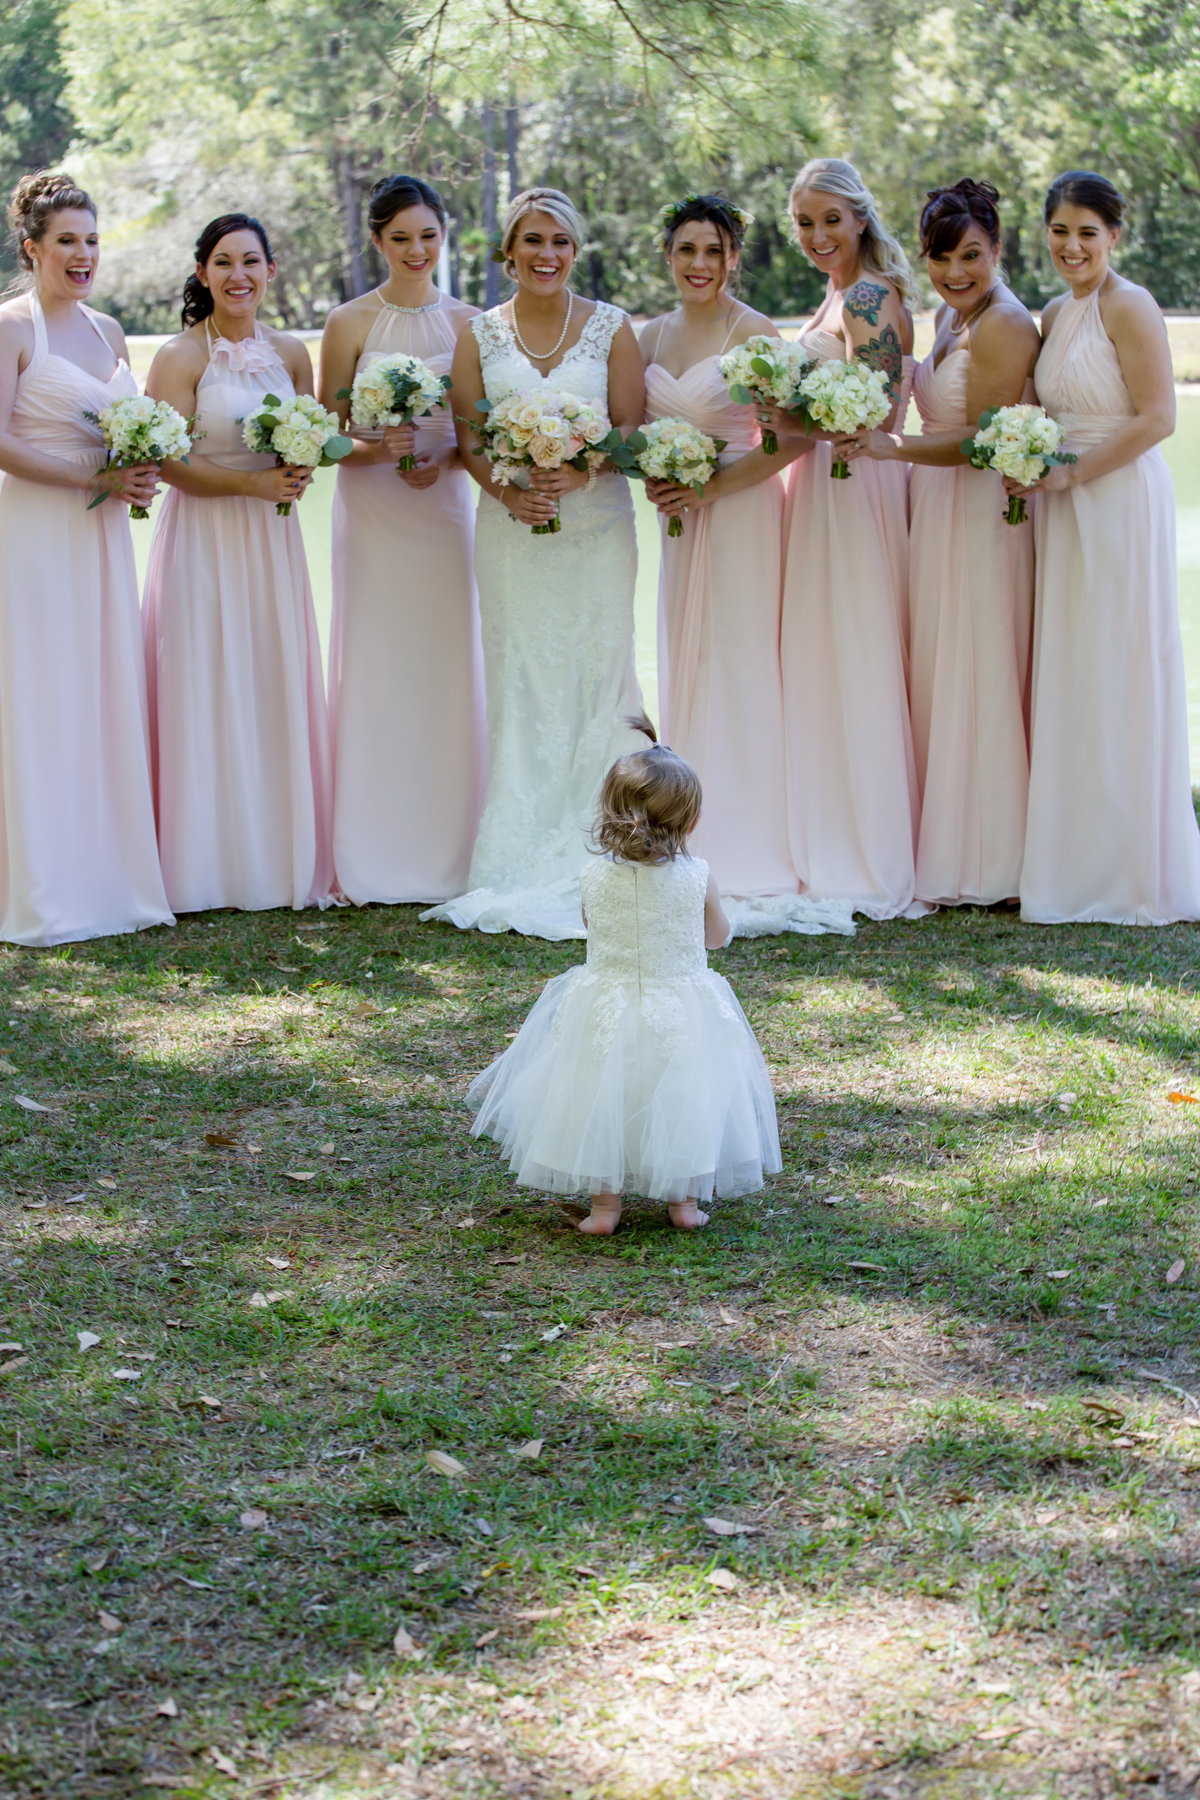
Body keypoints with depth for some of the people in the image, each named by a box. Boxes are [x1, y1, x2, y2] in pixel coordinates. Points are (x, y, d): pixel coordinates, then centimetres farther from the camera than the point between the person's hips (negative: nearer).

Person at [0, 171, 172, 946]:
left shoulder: (106, 331, 14)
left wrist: (140, 474, 0)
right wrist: (95, 479, -17)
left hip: (100, 535, 7)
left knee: (107, 698, 8)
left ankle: (109, 873, 16)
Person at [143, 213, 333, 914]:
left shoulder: (291, 353, 8)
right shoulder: (181, 357, -7)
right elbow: (169, 463, -11)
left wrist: (299, 469, -6)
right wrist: (253, 483, -19)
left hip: (272, 540, 4)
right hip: (204, 540, -4)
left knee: (276, 691, 6)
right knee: (207, 692, -3)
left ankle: (282, 859, 13)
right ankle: (208, 863, 4)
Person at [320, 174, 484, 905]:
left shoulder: (468, 322, 5)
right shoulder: (350, 324, -1)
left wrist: (445, 458, -11)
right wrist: (378, 449, -18)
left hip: (447, 508, 2)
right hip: (372, 514, -2)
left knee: (448, 669, 3)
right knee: (375, 670, -1)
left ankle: (448, 852, 11)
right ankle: (372, 858, 5)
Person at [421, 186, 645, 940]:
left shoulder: (611, 327, 3)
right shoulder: (481, 335, 7)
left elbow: (632, 427, -1)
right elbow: (467, 435, 4)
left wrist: (576, 474, -19)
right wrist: (508, 489, -14)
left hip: (597, 522, -1)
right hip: (512, 530, 1)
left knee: (596, 670, -3)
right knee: (520, 676, 0)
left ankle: (590, 856, 3)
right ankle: (526, 860, 5)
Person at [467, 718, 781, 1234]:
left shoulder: (595, 877, -11)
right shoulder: (696, 877, -13)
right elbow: (717, 937, 5)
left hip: (606, 1012, 0)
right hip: (680, 1015, 0)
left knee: (600, 1103, 13)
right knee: (681, 1101, 16)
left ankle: (604, 1205, 17)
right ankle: (684, 1201, 24)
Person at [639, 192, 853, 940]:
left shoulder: (754, 332, -10)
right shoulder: (653, 334, 10)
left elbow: (792, 437, -16)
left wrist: (711, 486, -17)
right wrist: (652, 478, -2)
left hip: (740, 514, -7)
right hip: (680, 518, 7)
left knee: (736, 669, -5)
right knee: (685, 668, 8)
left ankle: (746, 860, 0)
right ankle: (696, 850, 15)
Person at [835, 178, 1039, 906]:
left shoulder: (1002, 326, -16)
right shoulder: (951, 316, 13)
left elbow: (982, 442, -20)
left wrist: (892, 447, -27)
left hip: (983, 516, -9)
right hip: (939, 509, 9)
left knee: (975, 677, -3)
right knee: (939, 678, 11)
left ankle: (984, 865, 6)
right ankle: (947, 846, 18)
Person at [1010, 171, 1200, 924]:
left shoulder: (1128, 307, -12)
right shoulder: (1055, 315, 14)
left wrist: (1072, 473, -17)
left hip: (1121, 505, -8)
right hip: (1066, 510, 8)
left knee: (1116, 678, -3)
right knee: (1067, 680, 9)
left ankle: (1132, 869, 6)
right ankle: (1079, 859, 16)